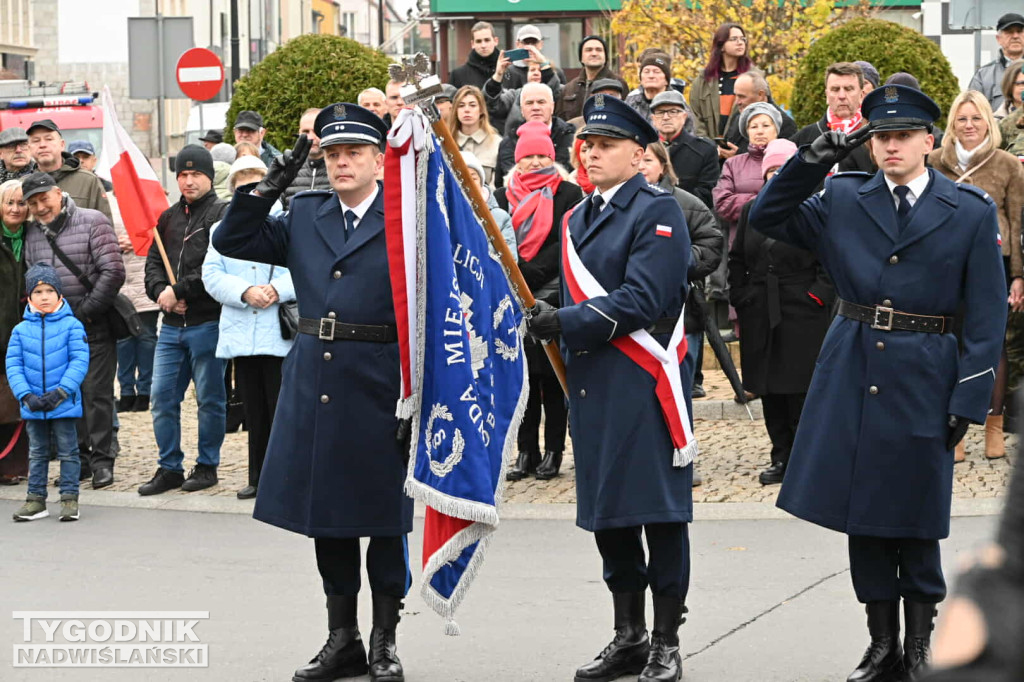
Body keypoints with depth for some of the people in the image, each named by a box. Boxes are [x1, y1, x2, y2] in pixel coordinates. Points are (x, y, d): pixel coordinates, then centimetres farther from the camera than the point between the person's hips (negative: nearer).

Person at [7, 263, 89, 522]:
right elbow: (13, 365, -1)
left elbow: (79, 362, -11)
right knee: (37, 453, 13)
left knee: (67, 451, 5)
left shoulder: (71, 326, -7)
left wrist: (60, 393, -19)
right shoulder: (21, 330, 1)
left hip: (64, 404, -3)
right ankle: (36, 500, 20)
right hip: (33, 407, 3)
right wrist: (27, 396, -14)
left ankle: (69, 498, 11)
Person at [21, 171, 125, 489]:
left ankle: (102, 460, 2)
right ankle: (79, 457, 15)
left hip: (95, 326, -5)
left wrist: (84, 313, -13)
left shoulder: (92, 222, -6)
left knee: (97, 392, -5)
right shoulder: (31, 233, 9)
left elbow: (113, 272, -12)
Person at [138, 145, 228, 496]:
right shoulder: (168, 218, 15)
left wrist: (179, 290, -15)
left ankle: (207, 466, 15)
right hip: (172, 325, 7)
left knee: (210, 398, 3)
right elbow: (153, 262, 14)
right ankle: (169, 468, 15)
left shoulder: (223, 214, -7)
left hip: (208, 323, -6)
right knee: (162, 397, 6)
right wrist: (161, 291, -6)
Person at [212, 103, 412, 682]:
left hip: (380, 389, -5)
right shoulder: (304, 217, 11)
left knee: (386, 515, 4)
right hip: (315, 388, 5)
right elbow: (232, 243, 11)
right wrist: (269, 188, -1)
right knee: (327, 515, 11)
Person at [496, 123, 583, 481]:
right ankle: (526, 454, 9)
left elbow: (565, 245, -7)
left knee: (551, 376, -2)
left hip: (552, 297, -3)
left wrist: (531, 275, -14)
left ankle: (553, 453, 5)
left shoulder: (569, 195, 1)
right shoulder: (504, 197, 12)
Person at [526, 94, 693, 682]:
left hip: (643, 384, -8)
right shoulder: (580, 218, 17)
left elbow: (642, 300, -17)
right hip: (592, 384, 8)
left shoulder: (658, 211, -7)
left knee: (660, 512, -3)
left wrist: (566, 321, -17)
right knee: (606, 512, 10)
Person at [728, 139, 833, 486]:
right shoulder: (751, 211, 13)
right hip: (759, 316, 5)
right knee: (769, 390, 6)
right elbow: (737, 259, 17)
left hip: (803, 316, -5)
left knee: (800, 391, -6)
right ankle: (781, 458, 14)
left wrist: (818, 296, -11)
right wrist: (740, 300, 8)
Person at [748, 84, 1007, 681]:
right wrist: (810, 163, -8)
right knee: (863, 516, 8)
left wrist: (970, 402, -8)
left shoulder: (971, 212, -2)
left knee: (915, 517, 3)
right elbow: (767, 218, 5)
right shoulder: (842, 199, 5)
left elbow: (987, 315, -2)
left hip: (923, 380, -3)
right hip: (852, 376, 3)